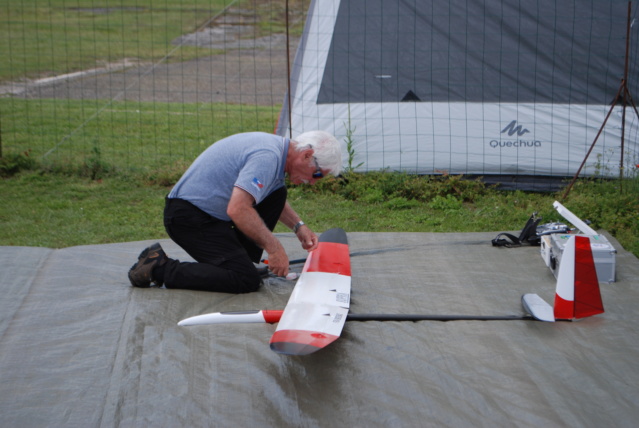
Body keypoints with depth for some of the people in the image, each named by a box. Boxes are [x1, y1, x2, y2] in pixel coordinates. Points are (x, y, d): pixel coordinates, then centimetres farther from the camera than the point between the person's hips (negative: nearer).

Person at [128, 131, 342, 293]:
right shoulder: (267, 157, -22)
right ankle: (161, 268, -9)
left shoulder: (276, 148, 10)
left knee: (276, 193, 11)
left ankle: (241, 260, 13)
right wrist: (273, 247, -24)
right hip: (189, 216, -10)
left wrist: (298, 226, 16)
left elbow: (275, 200, 30)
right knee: (246, 280, -17)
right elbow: (238, 209, -32)